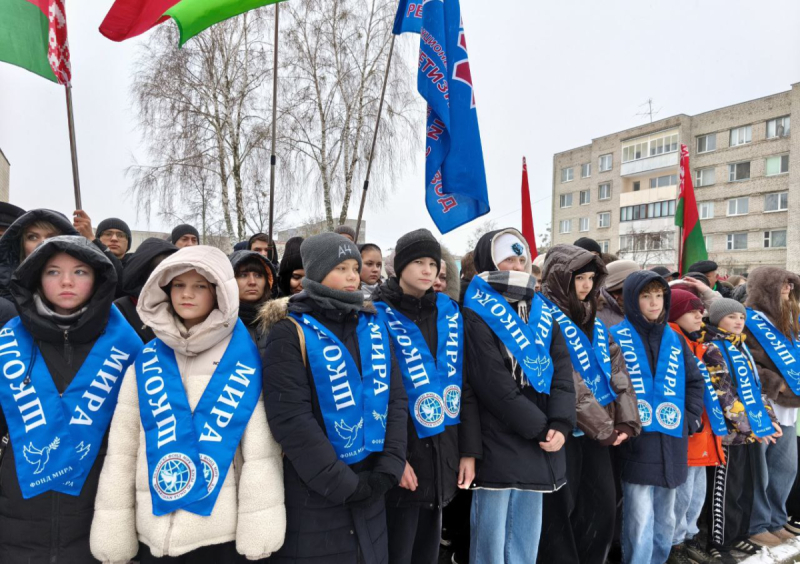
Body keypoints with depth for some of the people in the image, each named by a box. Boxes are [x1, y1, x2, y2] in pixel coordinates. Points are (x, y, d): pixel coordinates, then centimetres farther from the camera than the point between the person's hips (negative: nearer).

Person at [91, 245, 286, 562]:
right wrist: (113, 534, 1)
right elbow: (122, 448, 3)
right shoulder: (146, 362, 2)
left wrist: (259, 529, -10)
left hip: (220, 530, -2)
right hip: (153, 530, 3)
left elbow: (262, 451, -8)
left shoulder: (245, 360, -7)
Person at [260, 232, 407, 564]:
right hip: (313, 492, -5)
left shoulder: (373, 327, 6)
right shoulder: (291, 332, -11)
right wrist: (343, 484, -15)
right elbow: (291, 419, -17)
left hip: (370, 488, 5)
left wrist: (389, 468, -7)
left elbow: (396, 399, 3)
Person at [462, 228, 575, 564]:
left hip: (538, 445, 6)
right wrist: (541, 427, -13)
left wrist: (560, 423, -9)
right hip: (497, 445, -6)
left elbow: (562, 370, 5)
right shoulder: (477, 315, -7)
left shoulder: (541, 313, 14)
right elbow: (494, 384, -15)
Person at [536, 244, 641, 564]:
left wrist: (626, 420, -3)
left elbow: (618, 371, 8)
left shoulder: (594, 322, 14)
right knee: (560, 512, 3)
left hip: (597, 431, 7)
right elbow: (566, 381, -17)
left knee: (604, 507, 13)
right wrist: (602, 426, -12)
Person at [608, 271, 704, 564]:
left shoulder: (675, 339, 11)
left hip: (671, 443, 5)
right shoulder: (615, 337, -4)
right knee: (641, 524, -4)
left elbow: (695, 381, 17)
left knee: (665, 522, 17)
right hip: (636, 443, -5)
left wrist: (691, 419, 6)